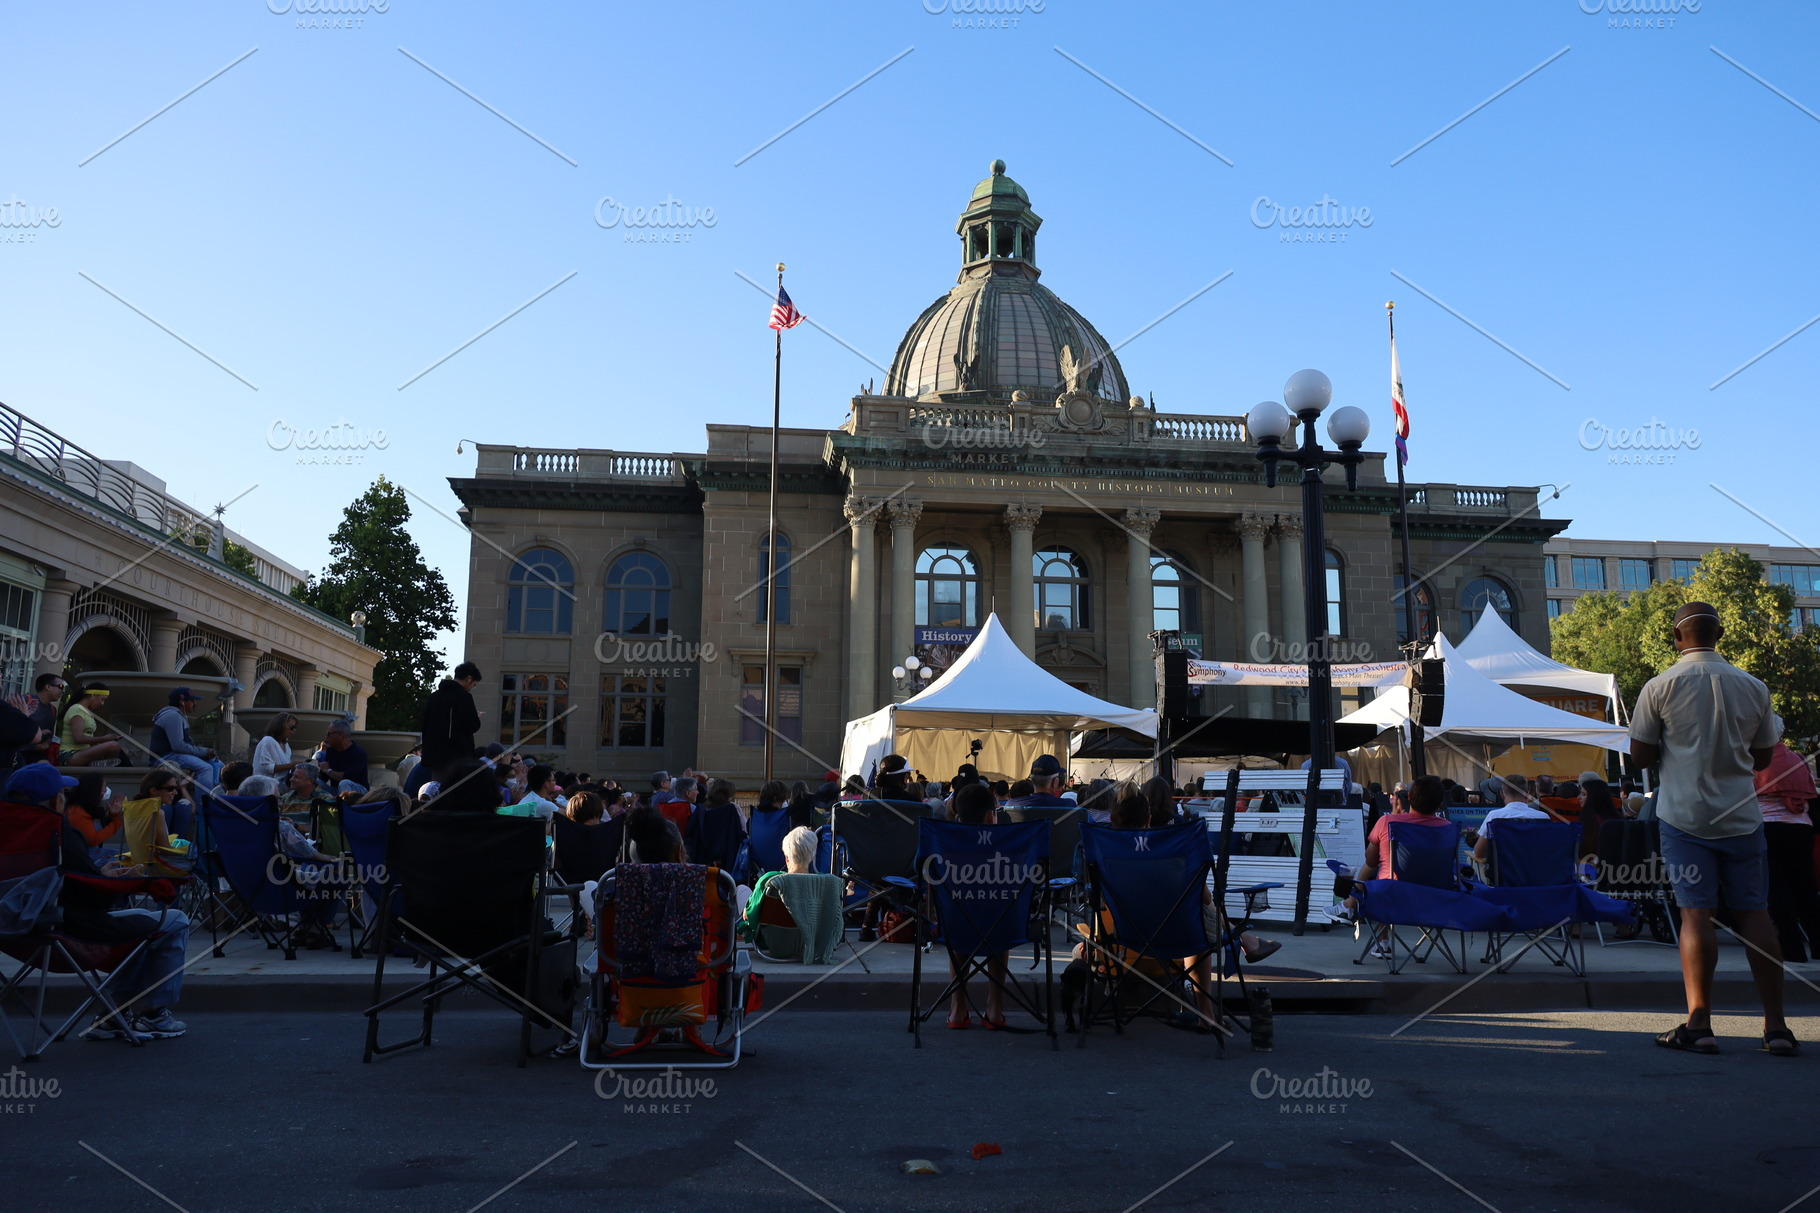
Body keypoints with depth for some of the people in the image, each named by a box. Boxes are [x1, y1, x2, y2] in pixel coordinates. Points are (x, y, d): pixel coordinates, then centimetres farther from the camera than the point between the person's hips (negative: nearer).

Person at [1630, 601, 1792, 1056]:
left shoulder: (1659, 687, -6)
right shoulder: (1754, 688, 4)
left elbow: (1641, 755, -2)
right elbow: (1763, 757, 12)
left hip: (1685, 816, -3)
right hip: (1742, 816, 3)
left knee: (1696, 912, -3)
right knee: (1754, 912, 7)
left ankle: (1699, 1024, -3)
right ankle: (1776, 1026, 9)